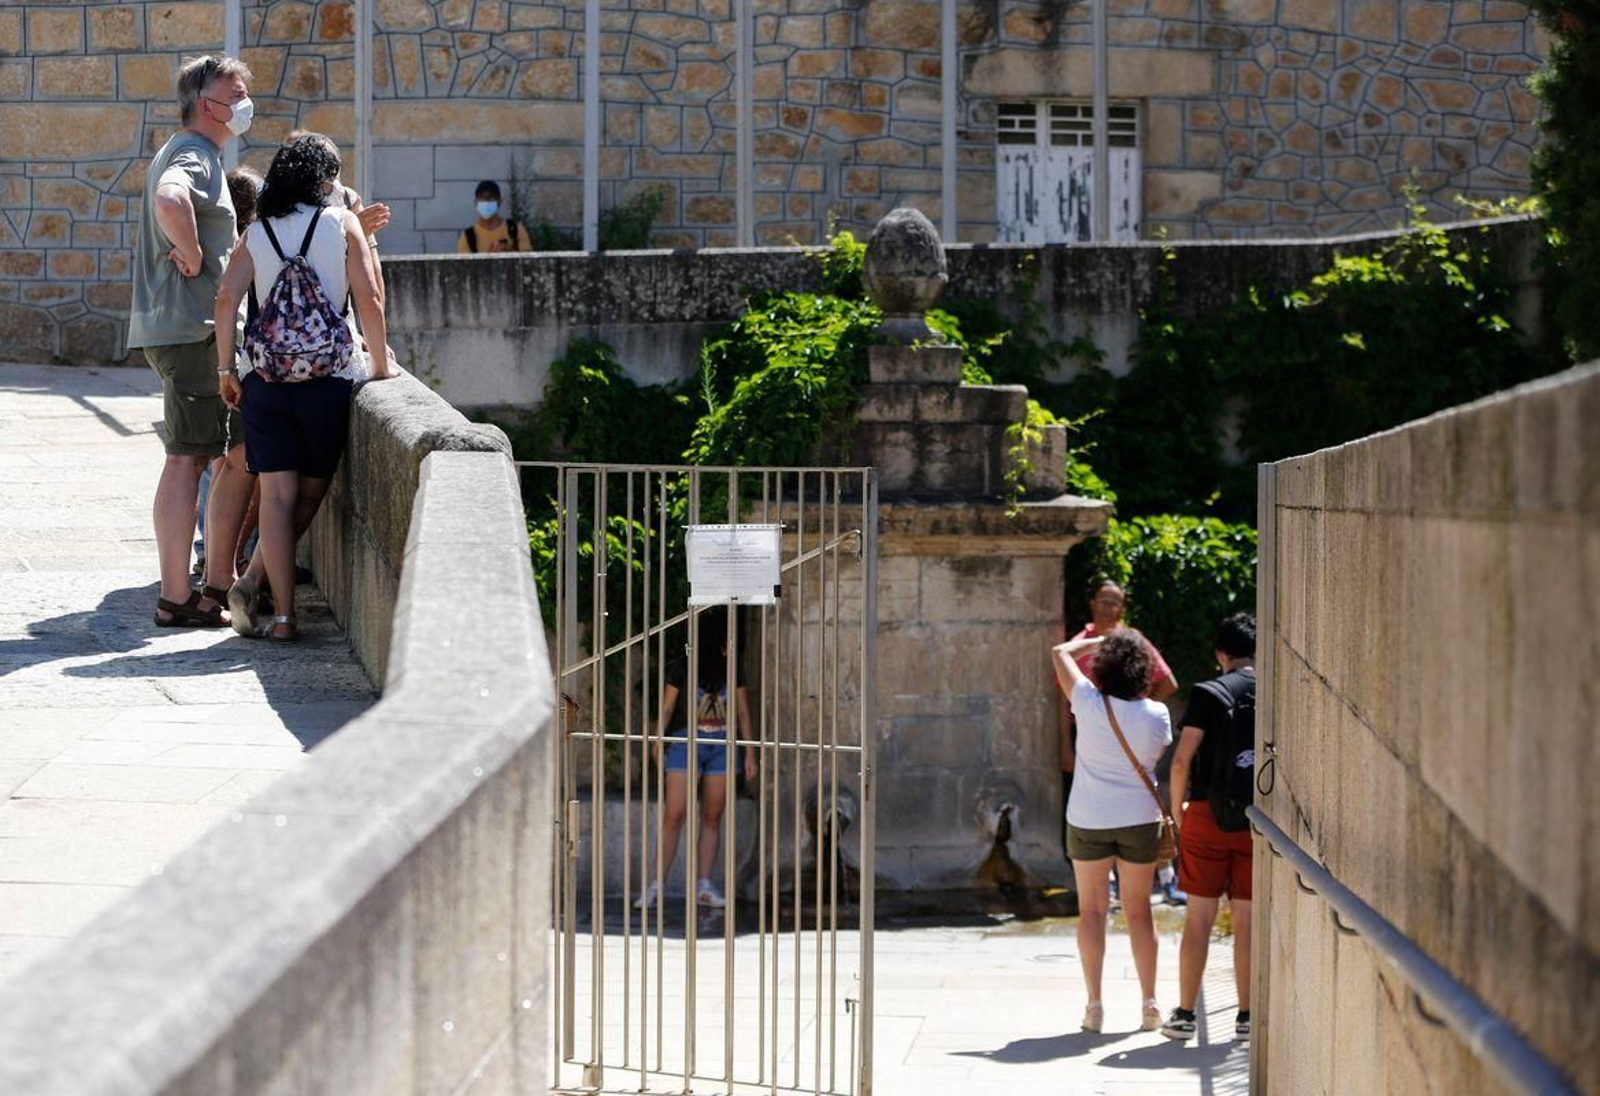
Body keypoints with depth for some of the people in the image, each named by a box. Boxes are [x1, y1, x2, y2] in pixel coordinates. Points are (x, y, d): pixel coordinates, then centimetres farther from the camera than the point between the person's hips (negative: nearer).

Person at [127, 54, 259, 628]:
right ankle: (177, 599, -6)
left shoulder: (181, 153, 21)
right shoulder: (194, 156, -13)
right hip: (189, 327, -11)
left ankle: (218, 584, 17)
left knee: (239, 453, 13)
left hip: (181, 327, 11)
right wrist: (194, 256, -21)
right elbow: (169, 202, -35)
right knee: (188, 459, -8)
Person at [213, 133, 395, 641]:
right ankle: (253, 582, 1)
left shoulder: (257, 234, 7)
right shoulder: (341, 223, 0)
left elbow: (226, 300, -3)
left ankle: (283, 614, -5)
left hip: (265, 376, 2)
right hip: (329, 375, -2)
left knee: (277, 495, 1)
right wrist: (380, 363, 6)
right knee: (311, 491, 11)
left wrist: (225, 369, 6)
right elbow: (369, 298, -6)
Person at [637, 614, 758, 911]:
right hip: (685, 743, -3)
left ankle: (703, 886, 8)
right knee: (673, 815, -10)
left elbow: (743, 713, 11)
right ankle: (655, 886, -8)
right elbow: (666, 708, -1)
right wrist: (658, 742, -12)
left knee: (712, 818, 3)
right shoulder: (681, 669, -2)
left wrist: (750, 753, 8)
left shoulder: (732, 671, 7)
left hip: (721, 747, 3)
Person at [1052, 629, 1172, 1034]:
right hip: (1140, 819, 1)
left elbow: (1061, 652, 0)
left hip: (1088, 820, -1)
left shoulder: (1089, 702, -13)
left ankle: (1094, 1004, 3)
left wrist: (1095, 641, 14)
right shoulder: (1156, 714, -10)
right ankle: (1149, 1004, 12)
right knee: (1138, 910, 11)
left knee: (1091, 910, 7)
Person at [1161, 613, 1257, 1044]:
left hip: (1208, 815, -2)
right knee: (1247, 919, 7)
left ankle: (1185, 1015, 6)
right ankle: (1246, 1016, 9)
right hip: (1259, 823, 2)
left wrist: (1177, 810, 3)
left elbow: (1182, 760, -11)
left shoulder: (1208, 694, -6)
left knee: (1199, 917, 4)